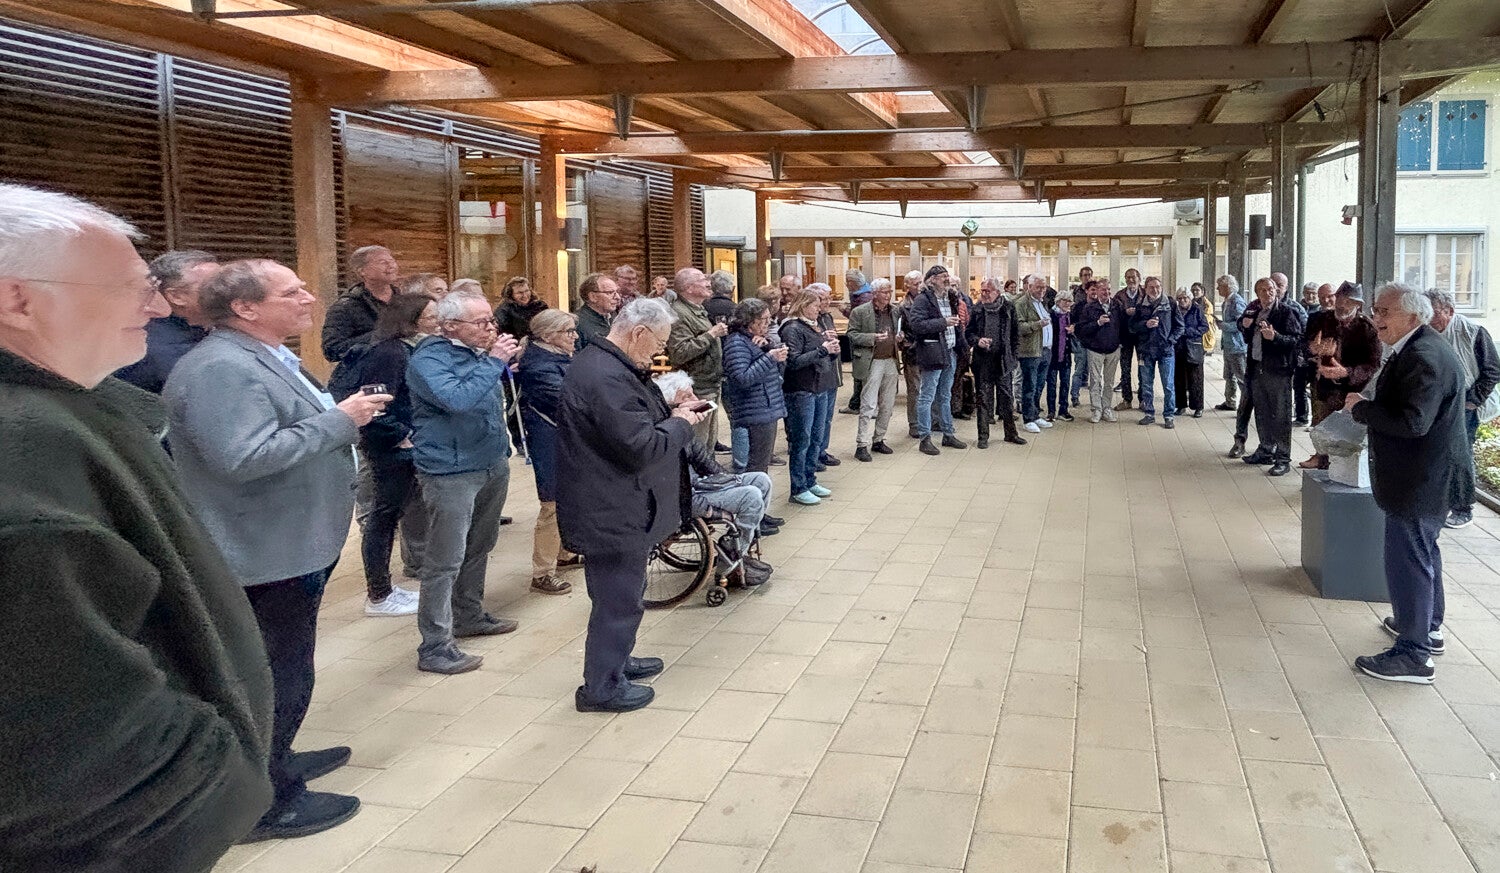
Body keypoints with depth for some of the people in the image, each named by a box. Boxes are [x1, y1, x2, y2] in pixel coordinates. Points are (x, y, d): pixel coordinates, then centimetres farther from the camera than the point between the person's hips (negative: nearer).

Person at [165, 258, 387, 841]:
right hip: (269, 556, -11)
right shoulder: (222, 368, -23)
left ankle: (273, 762, 40)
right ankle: (268, 802, 16)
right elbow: (246, 457, -33)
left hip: (293, 547, 11)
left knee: (283, 670, 23)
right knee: (277, 677, 2)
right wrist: (338, 419, -25)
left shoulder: (266, 357, 11)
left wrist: (343, 416, 6)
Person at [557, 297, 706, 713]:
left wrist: (670, 414, 5)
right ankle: (602, 687, 17)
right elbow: (643, 448, -28)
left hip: (610, 507, 11)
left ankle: (616, 661, 41)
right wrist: (681, 424, -12)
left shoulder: (597, 362, 9)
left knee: (623, 592, 25)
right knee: (619, 599, 3)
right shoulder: (606, 378, -26)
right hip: (612, 513, -11)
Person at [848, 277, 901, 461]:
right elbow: (852, 335, -8)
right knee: (868, 406, -7)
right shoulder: (860, 312, -5)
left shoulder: (895, 312, 12)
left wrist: (900, 336, 2)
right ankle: (861, 445, -4)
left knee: (887, 405, 10)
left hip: (891, 362, 6)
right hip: (872, 363, -6)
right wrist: (873, 338, -20)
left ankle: (878, 440, 23)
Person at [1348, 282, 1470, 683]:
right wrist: (1367, 407, 2)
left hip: (1422, 480, -12)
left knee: (1408, 559, -5)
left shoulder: (1425, 357, -25)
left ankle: (1413, 654, 3)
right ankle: (1427, 626, 43)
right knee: (1422, 551, 25)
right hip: (1426, 475, 12)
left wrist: (1361, 408, -20)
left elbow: (1412, 422, -31)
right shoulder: (1416, 350, 10)